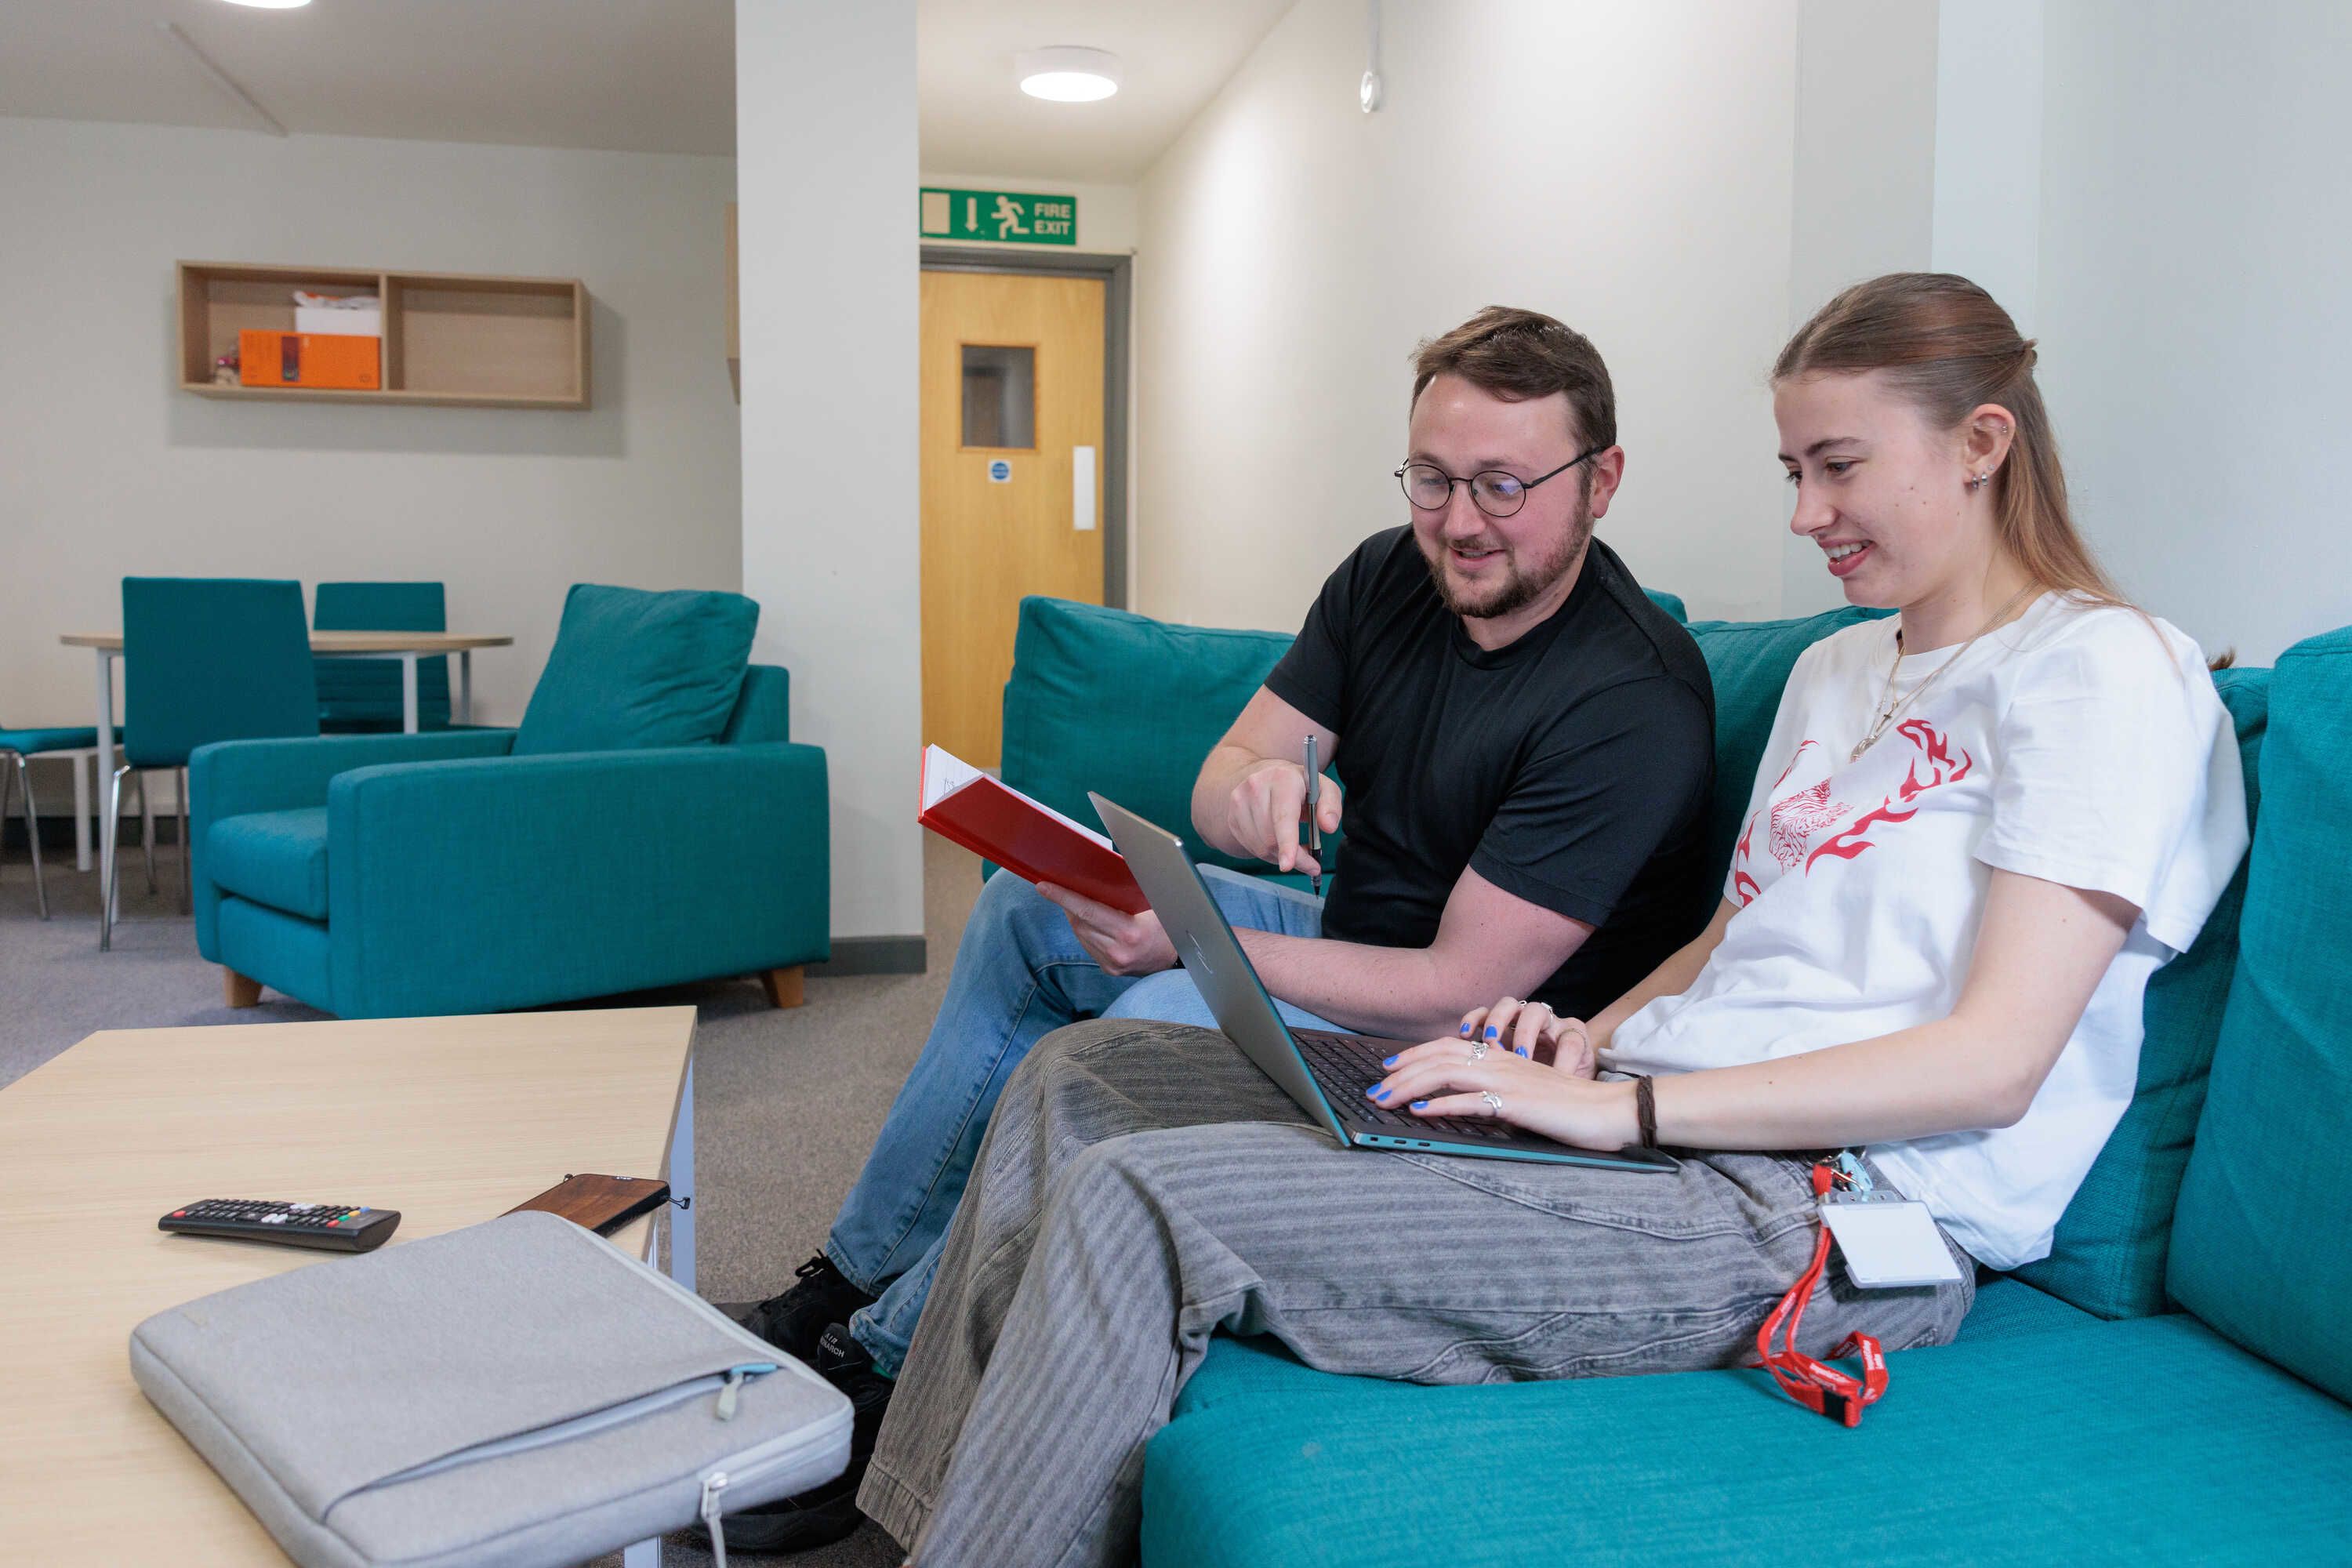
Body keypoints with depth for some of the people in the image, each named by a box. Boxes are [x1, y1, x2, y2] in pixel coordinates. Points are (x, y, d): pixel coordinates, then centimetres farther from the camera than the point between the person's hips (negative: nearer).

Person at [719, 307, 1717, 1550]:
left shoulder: (1632, 701, -26)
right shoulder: (1389, 579, -2)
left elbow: (1463, 988, -26)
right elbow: (1218, 788, -1)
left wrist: (1190, 946, -28)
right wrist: (1260, 790, -27)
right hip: (1346, 941, 9)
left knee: (1163, 1020, -32)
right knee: (1036, 896, 6)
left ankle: (877, 1369, -12)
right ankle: (855, 1280, 12)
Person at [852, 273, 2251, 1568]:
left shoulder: (2106, 670, -4)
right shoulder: (1837, 669, 23)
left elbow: (1994, 1061, -14)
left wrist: (1624, 1106, -19)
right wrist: (1589, 1036, 2)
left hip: (1813, 1212, -9)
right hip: (1656, 1125, 9)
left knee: (1141, 1199, -25)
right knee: (1081, 1074, 4)